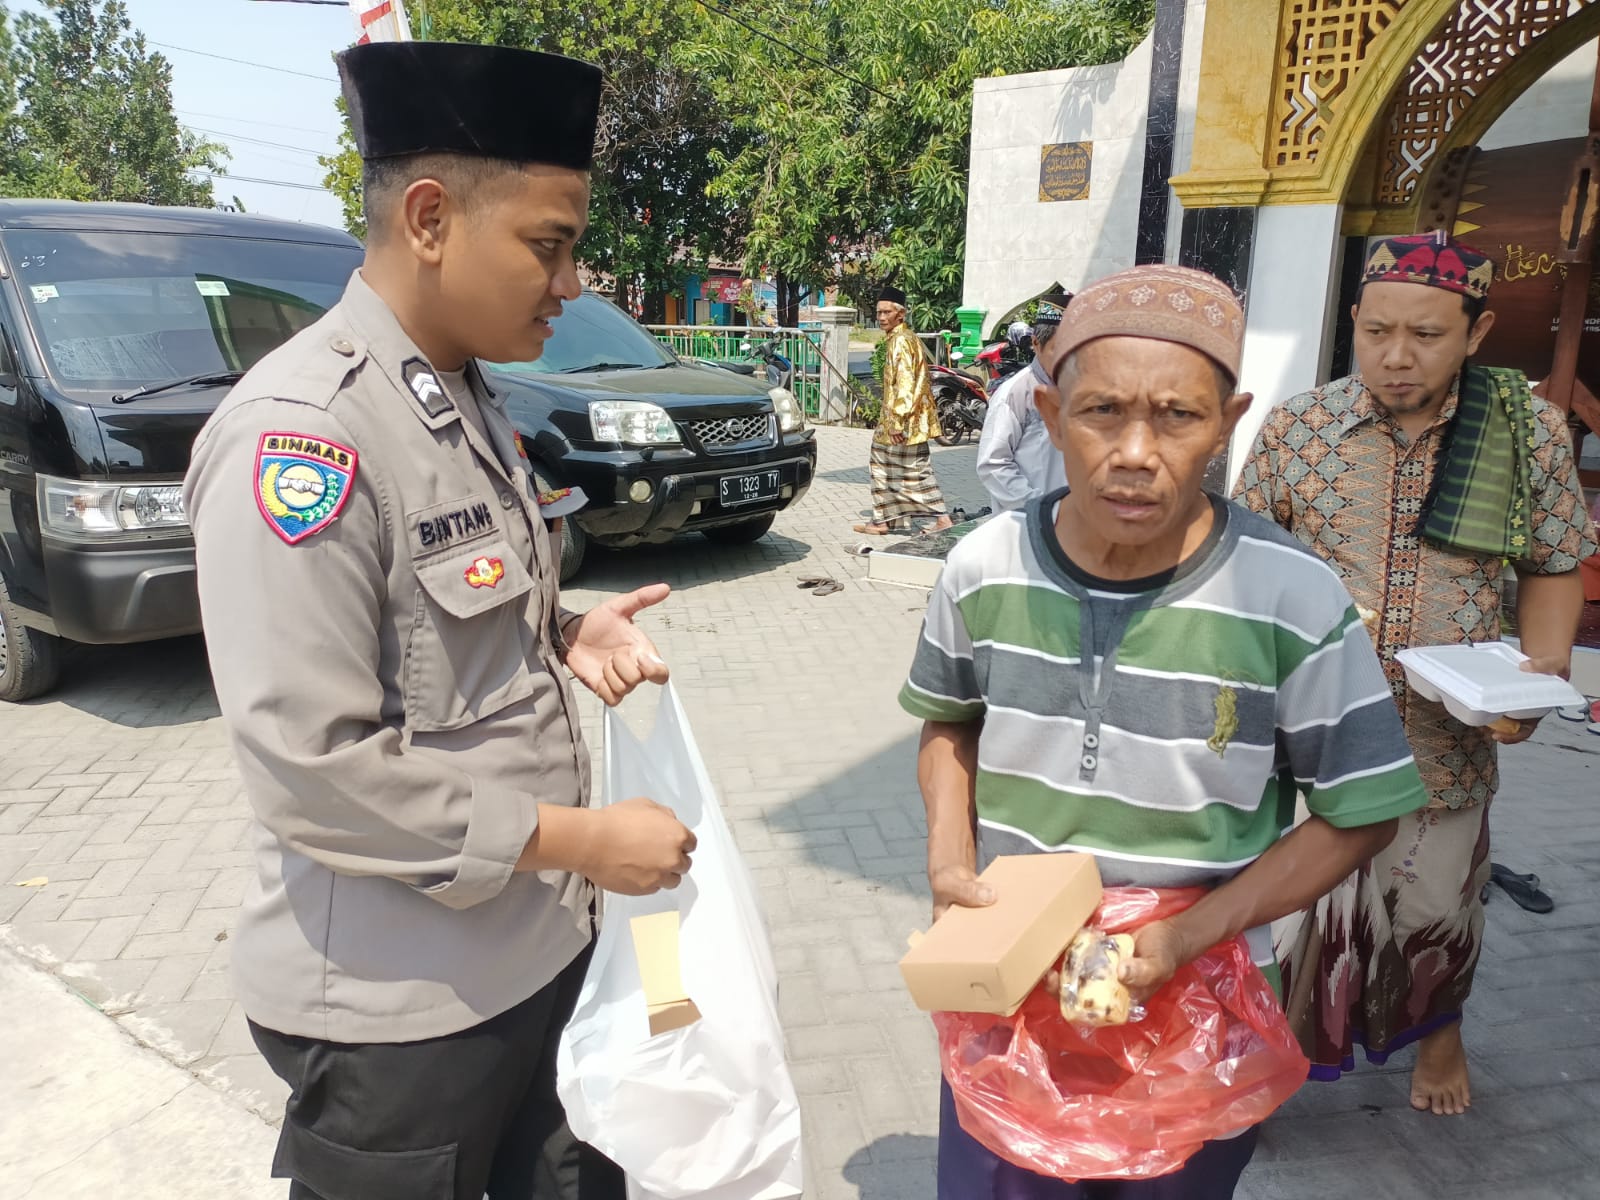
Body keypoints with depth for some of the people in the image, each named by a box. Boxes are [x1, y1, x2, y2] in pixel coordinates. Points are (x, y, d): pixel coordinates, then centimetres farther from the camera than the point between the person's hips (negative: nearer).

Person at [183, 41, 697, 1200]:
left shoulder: (468, 400, 6)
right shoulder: (300, 433, -22)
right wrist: (584, 840, -20)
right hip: (399, 1005, -8)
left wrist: (564, 635, -3)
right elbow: (312, 770, -24)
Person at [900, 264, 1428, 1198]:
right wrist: (950, 853, -11)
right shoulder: (984, 569, -12)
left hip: (1197, 1010, -1)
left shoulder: (1296, 602, -20)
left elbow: (1359, 813, -9)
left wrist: (1196, 932, -19)